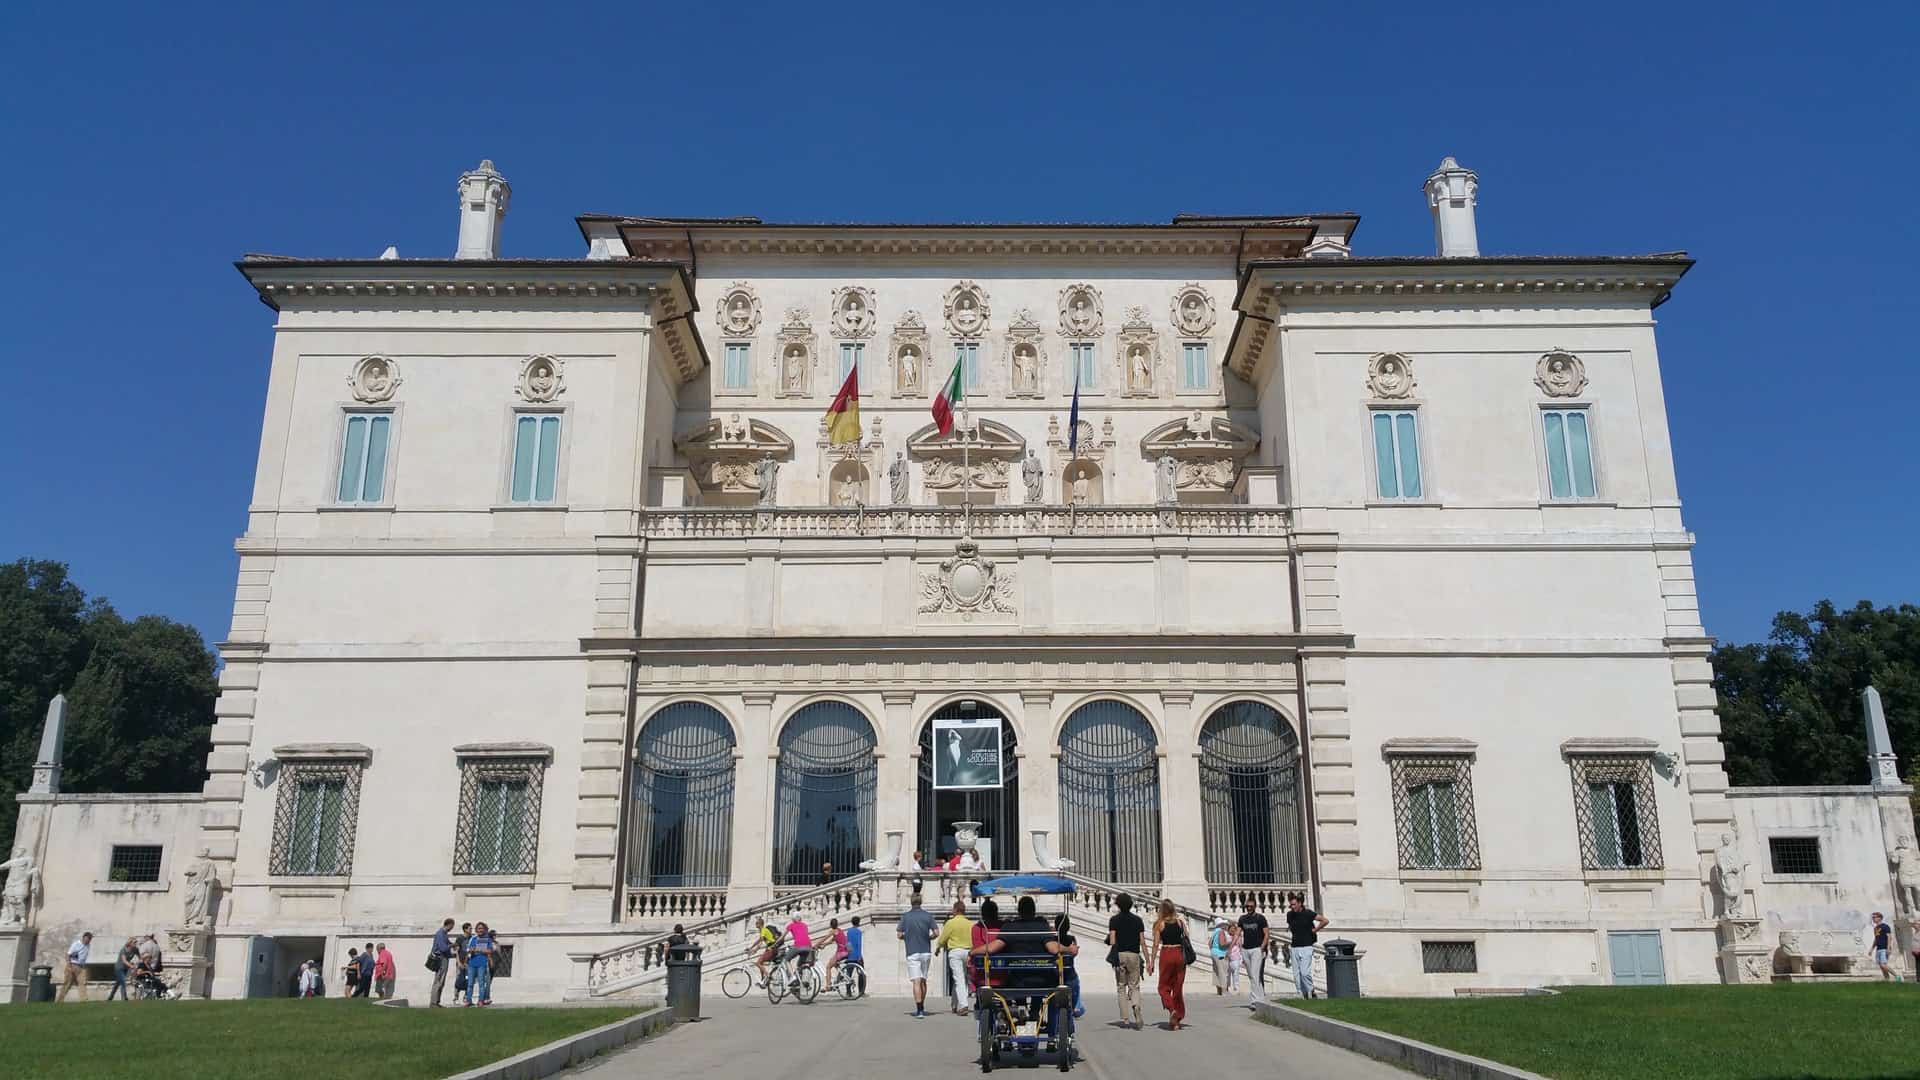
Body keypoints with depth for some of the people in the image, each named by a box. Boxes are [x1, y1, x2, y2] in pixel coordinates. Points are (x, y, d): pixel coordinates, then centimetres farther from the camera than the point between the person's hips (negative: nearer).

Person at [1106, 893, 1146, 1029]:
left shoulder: (1114, 920, 0)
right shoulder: (1137, 920, 5)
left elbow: (1112, 941, -9)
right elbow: (1142, 942, 2)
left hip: (1119, 954, -1)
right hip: (1134, 954, 1)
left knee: (1121, 987, 9)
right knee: (1134, 986, 7)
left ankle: (1124, 1018, 6)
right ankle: (1136, 1006, -23)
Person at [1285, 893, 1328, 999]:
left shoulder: (1308, 913, -8)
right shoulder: (1290, 914, 8)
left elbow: (1325, 920, -7)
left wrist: (1315, 930, -4)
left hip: (1306, 947, -5)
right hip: (1295, 947, 5)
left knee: (1305, 972, -15)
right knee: (1296, 974, 3)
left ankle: (1311, 992, 4)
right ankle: (1302, 995, 10)